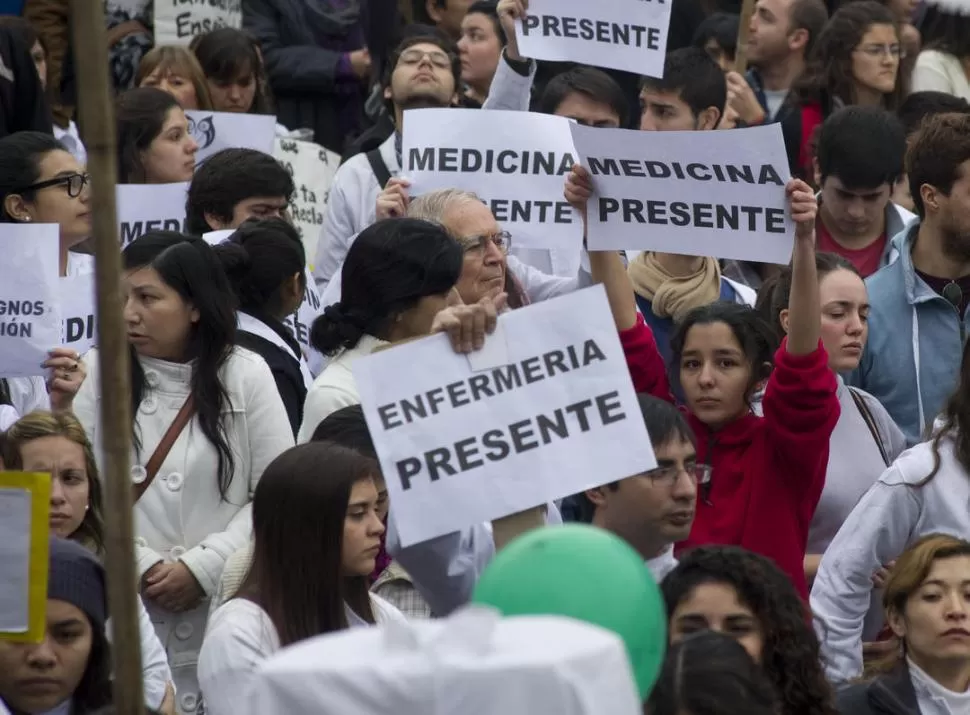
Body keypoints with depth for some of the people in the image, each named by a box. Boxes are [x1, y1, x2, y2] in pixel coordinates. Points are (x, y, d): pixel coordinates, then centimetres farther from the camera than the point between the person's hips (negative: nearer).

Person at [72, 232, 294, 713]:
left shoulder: (245, 375, 4)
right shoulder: (97, 375, 3)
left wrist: (202, 568, -9)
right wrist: (142, 567, -11)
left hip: (225, 616, 0)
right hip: (120, 619, 0)